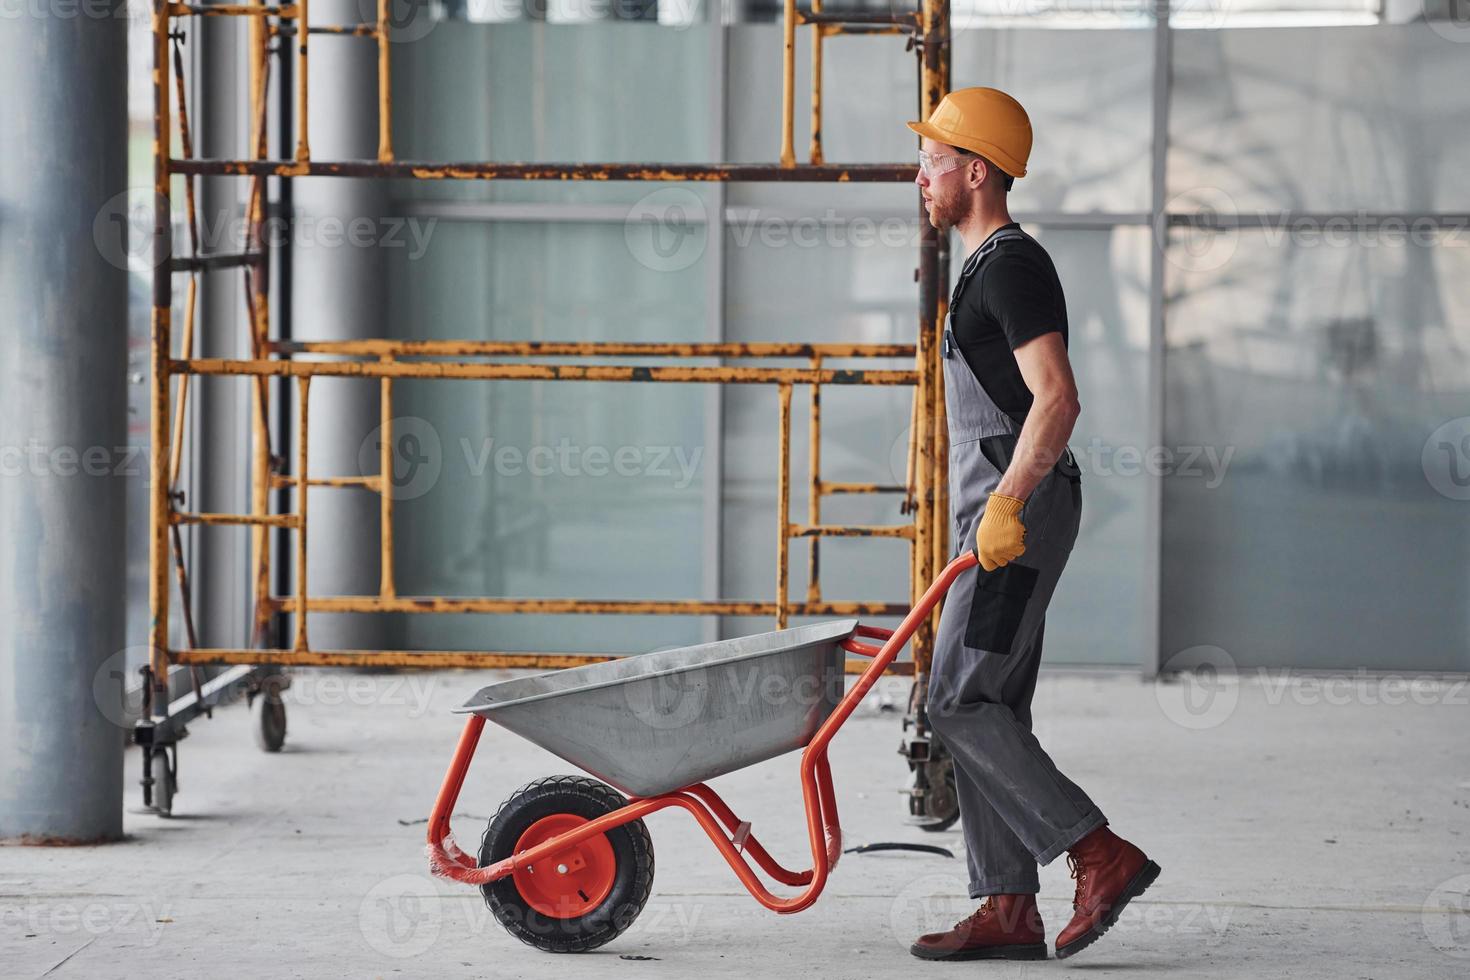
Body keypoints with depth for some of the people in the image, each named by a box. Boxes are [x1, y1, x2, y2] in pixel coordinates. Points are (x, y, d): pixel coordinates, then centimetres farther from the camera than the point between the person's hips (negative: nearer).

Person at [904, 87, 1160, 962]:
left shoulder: (1013, 266, -12)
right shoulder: (992, 266, 20)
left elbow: (1058, 399, -23)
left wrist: (1003, 504, -27)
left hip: (1019, 512, -10)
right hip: (997, 515, 10)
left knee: (959, 703, -12)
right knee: (993, 711, 7)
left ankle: (1102, 855, -11)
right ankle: (1009, 910, 7)